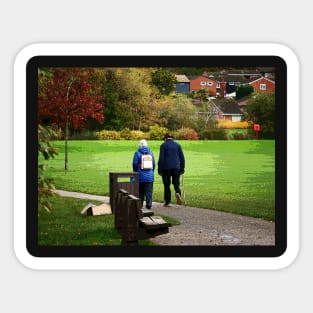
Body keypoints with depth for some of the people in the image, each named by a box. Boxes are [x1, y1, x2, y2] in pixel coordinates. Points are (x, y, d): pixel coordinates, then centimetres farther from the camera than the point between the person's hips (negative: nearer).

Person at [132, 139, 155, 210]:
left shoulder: (137, 153, -8)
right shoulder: (150, 153, 3)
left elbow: (135, 164, -7)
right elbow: (154, 164, 6)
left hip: (140, 175, -2)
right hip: (149, 176, 2)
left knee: (140, 191, 10)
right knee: (149, 191, 2)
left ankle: (140, 204, 14)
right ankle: (149, 204, -8)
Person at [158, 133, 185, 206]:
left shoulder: (163, 145, -1)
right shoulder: (177, 145, 9)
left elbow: (161, 158, -7)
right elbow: (182, 157, 8)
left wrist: (160, 169, -4)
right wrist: (182, 168, 12)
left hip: (166, 168, -2)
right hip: (176, 167, 2)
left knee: (167, 184, 7)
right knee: (176, 183, 7)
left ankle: (167, 200, 7)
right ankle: (178, 193, -22)